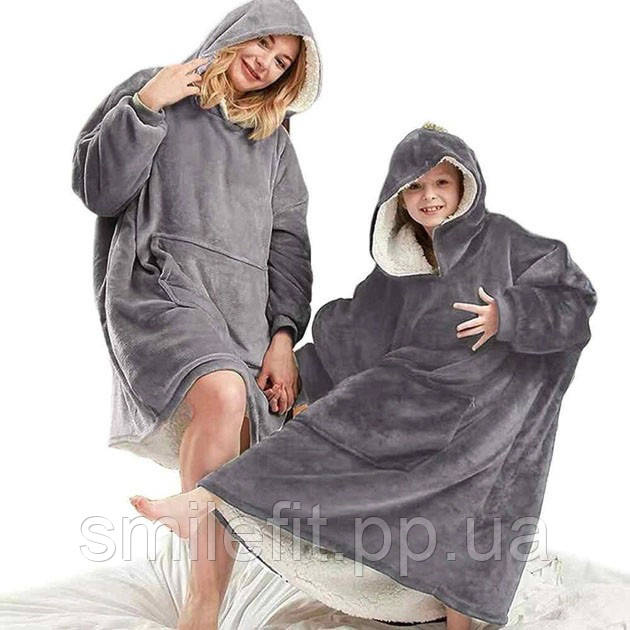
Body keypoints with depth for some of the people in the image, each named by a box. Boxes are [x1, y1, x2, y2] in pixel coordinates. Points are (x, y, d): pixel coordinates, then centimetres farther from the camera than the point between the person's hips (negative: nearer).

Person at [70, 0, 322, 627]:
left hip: (243, 309, 5)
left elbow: (288, 240, 14)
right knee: (222, 395, -32)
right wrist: (144, 107, -5)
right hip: (158, 286, -4)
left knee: (233, 473, -8)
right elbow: (97, 189, 5)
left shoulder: (273, 137, 22)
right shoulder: (151, 90, 13)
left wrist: (284, 335, 2)